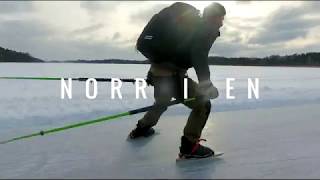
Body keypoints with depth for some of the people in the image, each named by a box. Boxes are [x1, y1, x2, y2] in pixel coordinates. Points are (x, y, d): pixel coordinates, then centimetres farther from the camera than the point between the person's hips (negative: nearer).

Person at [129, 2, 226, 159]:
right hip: (171, 75, -10)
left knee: (161, 104, 34)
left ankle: (141, 129, 53)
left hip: (158, 71, 10)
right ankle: (189, 146, -3)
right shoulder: (206, 30, -6)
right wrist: (206, 83, -28)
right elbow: (199, 58, -25)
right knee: (203, 105, -6)